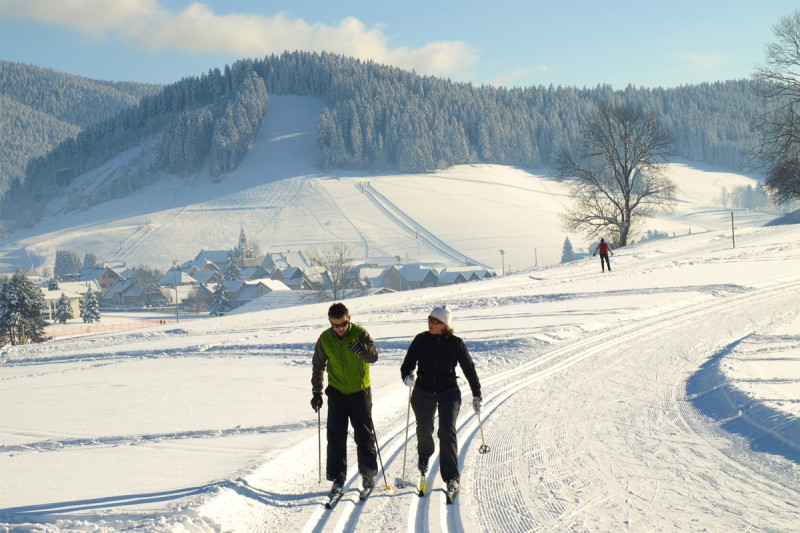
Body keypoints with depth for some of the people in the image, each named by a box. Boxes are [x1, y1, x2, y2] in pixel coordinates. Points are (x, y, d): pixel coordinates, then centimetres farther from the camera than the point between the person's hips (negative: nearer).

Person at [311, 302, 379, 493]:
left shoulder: (360, 333, -11)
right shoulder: (325, 339, -3)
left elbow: (374, 356, -23)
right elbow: (318, 366, 8)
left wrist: (363, 349, -45)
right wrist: (316, 392, 6)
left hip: (360, 391, -2)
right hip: (337, 392, 2)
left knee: (364, 434, 4)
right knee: (336, 436, -1)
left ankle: (368, 473, 19)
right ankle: (337, 476, 7)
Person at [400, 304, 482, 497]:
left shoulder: (456, 343, -6)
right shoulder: (421, 340, -4)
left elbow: (469, 369, 3)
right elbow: (407, 364, -4)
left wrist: (477, 395, 5)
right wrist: (407, 376, -27)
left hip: (449, 393, -2)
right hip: (423, 393, 2)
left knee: (447, 432, -15)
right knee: (424, 430, 15)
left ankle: (451, 477, -11)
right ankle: (424, 457, 49)